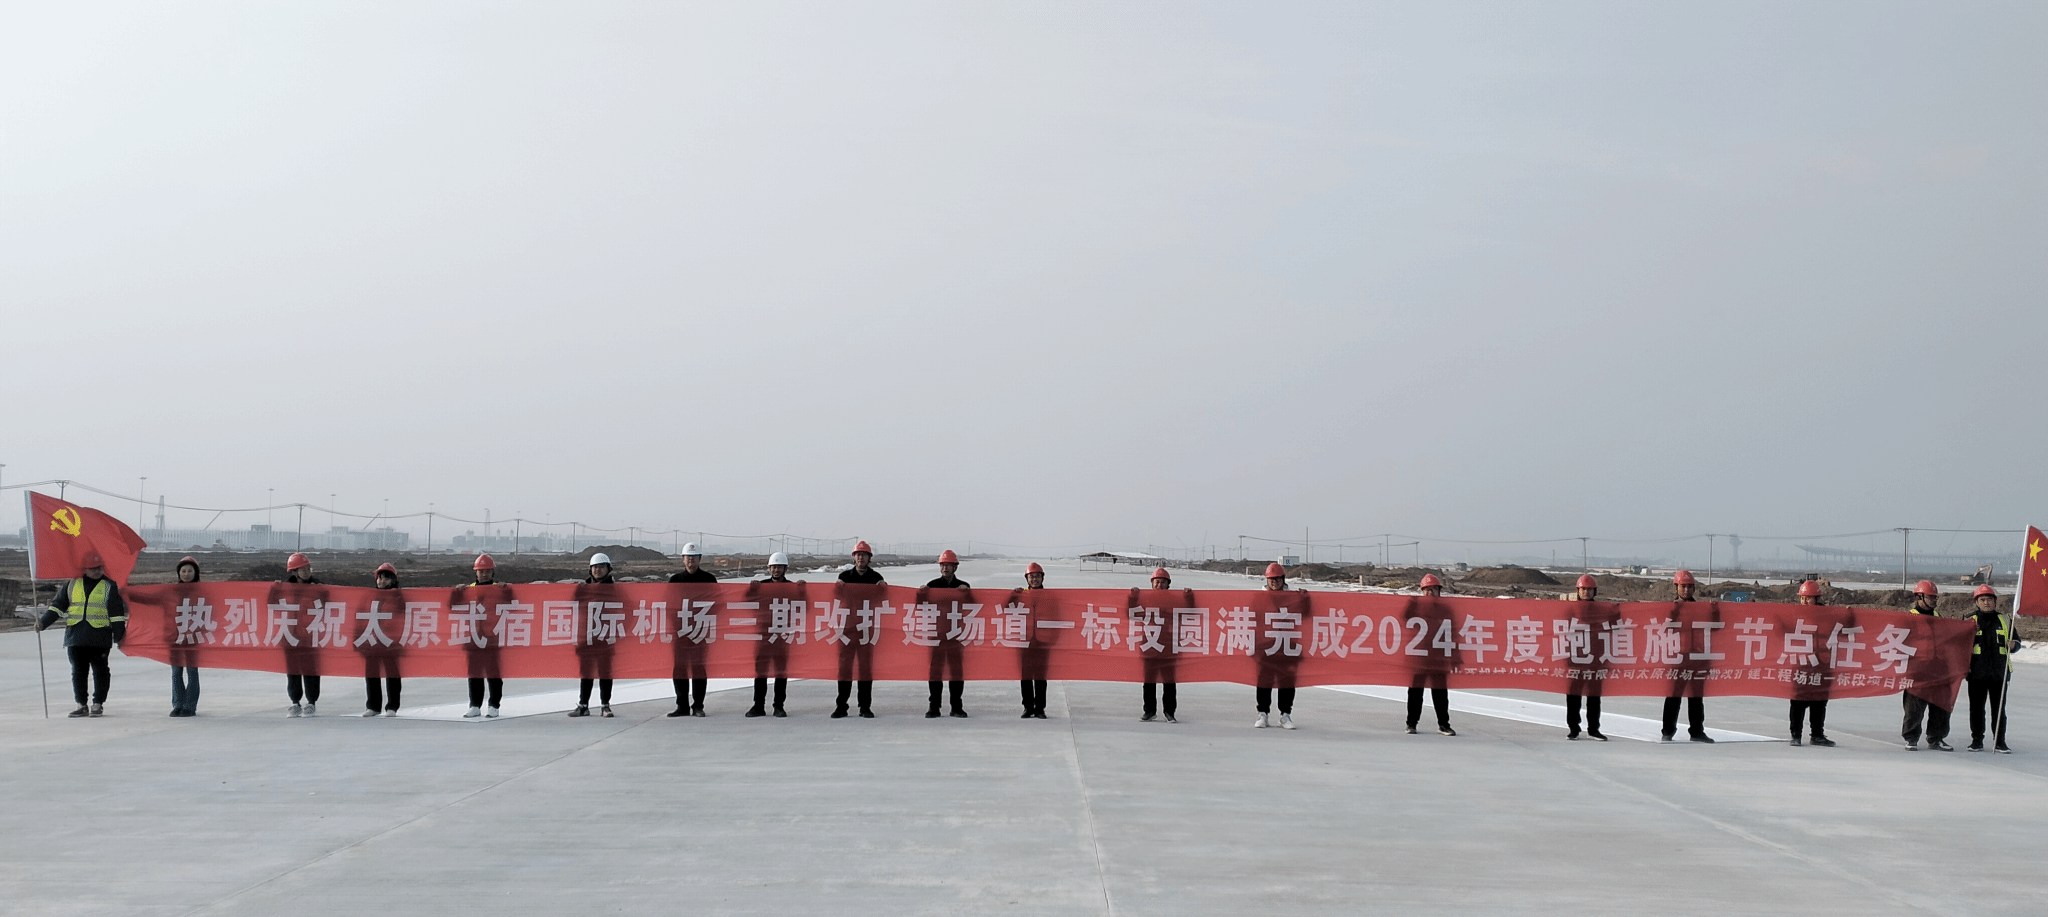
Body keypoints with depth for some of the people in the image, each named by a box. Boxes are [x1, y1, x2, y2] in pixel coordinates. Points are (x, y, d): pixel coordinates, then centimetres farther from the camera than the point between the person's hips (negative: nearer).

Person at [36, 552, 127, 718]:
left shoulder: (109, 586, 5)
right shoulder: (72, 585, 12)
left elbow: (117, 613, 2)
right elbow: (58, 606, 15)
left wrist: (120, 635, -3)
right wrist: (44, 622, 4)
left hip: (100, 636, -3)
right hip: (75, 634, 3)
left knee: (100, 670, -2)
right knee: (78, 670, 4)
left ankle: (98, 704, 7)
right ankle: (81, 705, 11)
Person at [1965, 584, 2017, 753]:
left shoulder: (2004, 620, 12)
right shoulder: (1971, 620, 8)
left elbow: (2017, 641, 17)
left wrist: (2013, 645, -5)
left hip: (1999, 673, 1)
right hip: (1977, 673, -1)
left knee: (1999, 709, 2)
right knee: (1976, 708, 4)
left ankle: (1999, 742, 8)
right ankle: (1977, 741, 12)